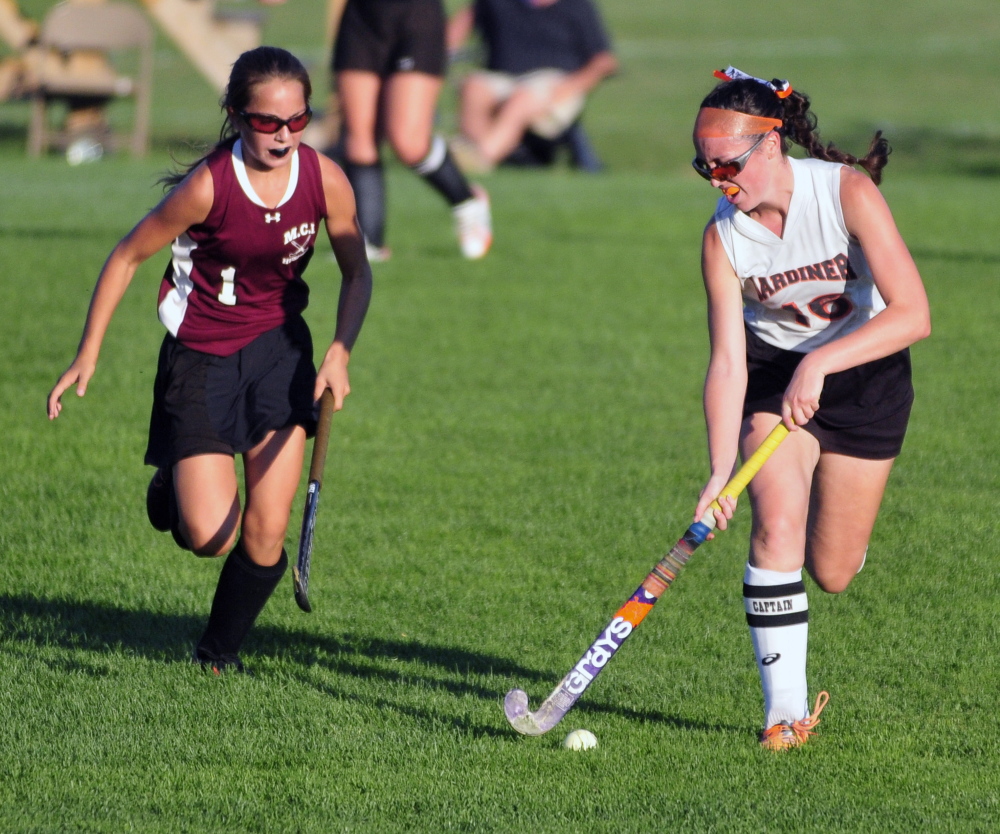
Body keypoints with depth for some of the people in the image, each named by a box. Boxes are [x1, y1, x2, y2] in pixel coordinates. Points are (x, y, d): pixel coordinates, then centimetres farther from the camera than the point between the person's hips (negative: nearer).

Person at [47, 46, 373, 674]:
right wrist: (89, 355, -10)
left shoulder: (325, 181, -12)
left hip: (279, 345, 3)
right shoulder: (207, 186, -22)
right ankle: (173, 488, 24)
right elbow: (128, 256, -9)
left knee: (267, 537, -4)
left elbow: (357, 274, 4)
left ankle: (220, 652, 21)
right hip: (201, 355, -3)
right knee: (210, 536, -12)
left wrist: (341, 351, -12)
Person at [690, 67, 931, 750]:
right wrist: (721, 473, -29)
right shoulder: (723, 237, -16)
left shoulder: (847, 191, -25)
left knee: (832, 574, 2)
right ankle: (786, 706, -17)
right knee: (778, 521, -24)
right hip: (775, 374, 1)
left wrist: (819, 363, -40)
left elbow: (913, 314, -31)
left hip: (867, 372, -1)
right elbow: (727, 363, -18)